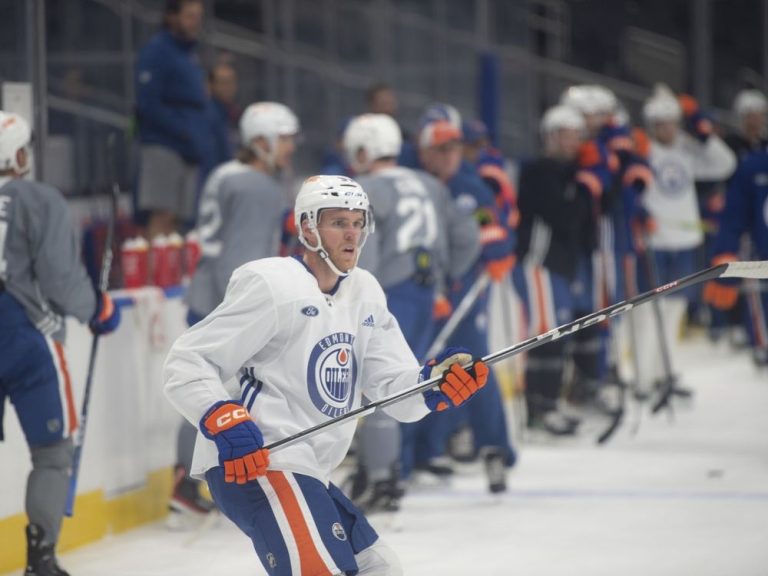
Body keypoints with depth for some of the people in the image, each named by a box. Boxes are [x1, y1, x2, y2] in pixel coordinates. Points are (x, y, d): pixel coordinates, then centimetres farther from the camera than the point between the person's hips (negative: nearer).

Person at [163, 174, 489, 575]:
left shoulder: (365, 293, 14)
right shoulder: (271, 284, -11)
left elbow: (395, 388, 9)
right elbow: (186, 364, -13)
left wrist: (437, 381, -12)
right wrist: (224, 420, -28)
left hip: (305, 472, 10)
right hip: (247, 465, -10)